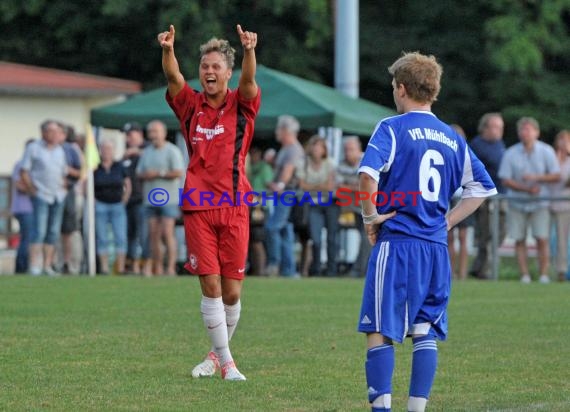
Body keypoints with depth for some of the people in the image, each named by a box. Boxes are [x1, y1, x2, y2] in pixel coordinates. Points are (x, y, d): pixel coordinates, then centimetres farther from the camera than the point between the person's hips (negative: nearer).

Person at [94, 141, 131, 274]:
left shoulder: (119, 167, 4)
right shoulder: (95, 168, 0)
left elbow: (128, 186, 13)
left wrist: (123, 201, 5)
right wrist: (93, 202, -1)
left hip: (117, 206, 1)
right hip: (100, 206, -1)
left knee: (121, 238, -6)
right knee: (102, 238, 0)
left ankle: (121, 268, -4)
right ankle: (104, 267, 2)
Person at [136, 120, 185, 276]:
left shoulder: (172, 151, -3)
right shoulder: (146, 152, 18)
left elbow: (179, 172, -12)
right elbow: (139, 173, 17)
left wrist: (158, 173, -11)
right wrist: (145, 175, -5)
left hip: (168, 199, -6)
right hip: (150, 199, 6)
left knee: (167, 233, -12)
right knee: (154, 235, 3)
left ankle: (171, 268, -12)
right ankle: (157, 269, 6)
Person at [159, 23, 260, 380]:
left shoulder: (241, 105, 4)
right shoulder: (191, 105, 7)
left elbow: (249, 79, -17)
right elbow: (174, 77, -12)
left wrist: (250, 51, -39)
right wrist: (168, 50, -33)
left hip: (234, 207, 0)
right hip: (198, 207, 0)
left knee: (232, 292, 1)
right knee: (210, 286, -6)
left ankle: (219, 352, 22)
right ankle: (224, 360, 0)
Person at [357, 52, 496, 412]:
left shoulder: (392, 128, -5)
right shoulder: (453, 138, 13)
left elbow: (369, 173, -21)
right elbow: (483, 187, 18)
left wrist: (371, 216, -9)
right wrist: (446, 222, 16)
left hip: (397, 243, -5)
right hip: (437, 247, 5)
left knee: (380, 331, -1)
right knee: (426, 333, 8)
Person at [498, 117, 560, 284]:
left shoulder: (546, 151, 0)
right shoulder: (511, 154, -2)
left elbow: (556, 176, -1)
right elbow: (506, 180, -5)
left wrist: (536, 178, -16)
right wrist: (527, 189, -17)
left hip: (539, 203, -1)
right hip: (517, 203, 1)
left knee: (542, 239, -9)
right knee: (519, 240, 0)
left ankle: (544, 274, -4)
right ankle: (524, 275, 5)